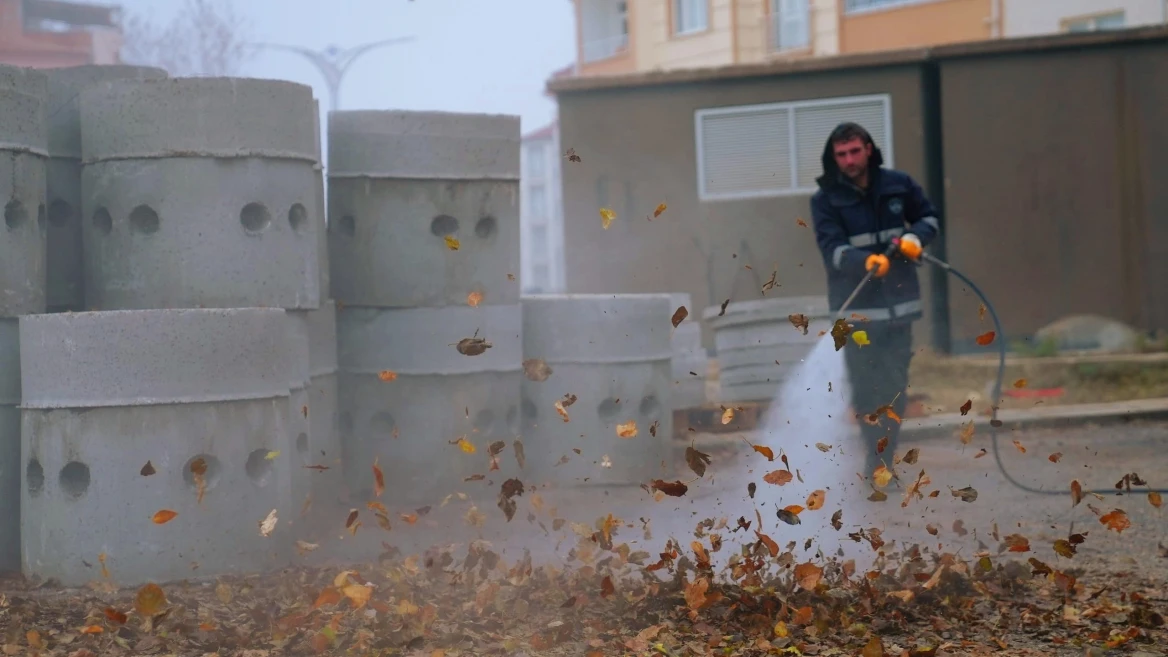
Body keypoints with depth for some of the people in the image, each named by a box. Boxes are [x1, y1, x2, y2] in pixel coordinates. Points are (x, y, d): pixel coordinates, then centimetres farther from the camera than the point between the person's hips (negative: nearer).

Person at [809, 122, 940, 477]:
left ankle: (882, 463, 18)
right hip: (856, 309, -3)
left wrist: (915, 236, -7)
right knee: (866, 392, -5)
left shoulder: (898, 184, 3)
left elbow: (930, 217, 16)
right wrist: (867, 261, -36)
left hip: (899, 304, 3)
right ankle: (878, 464, 2)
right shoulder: (825, 200, -6)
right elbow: (833, 250, -17)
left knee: (895, 389, 8)